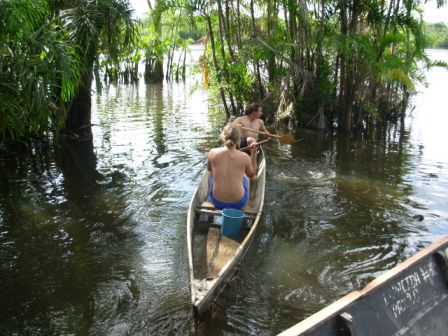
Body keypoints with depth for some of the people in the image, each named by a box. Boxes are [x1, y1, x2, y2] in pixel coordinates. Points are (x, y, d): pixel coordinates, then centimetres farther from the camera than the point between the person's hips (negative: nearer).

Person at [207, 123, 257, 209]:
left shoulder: (213, 153, -12)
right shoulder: (244, 157, -14)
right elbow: (251, 175, 8)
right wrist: (253, 153, 11)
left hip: (217, 202, 1)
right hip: (238, 203, 0)